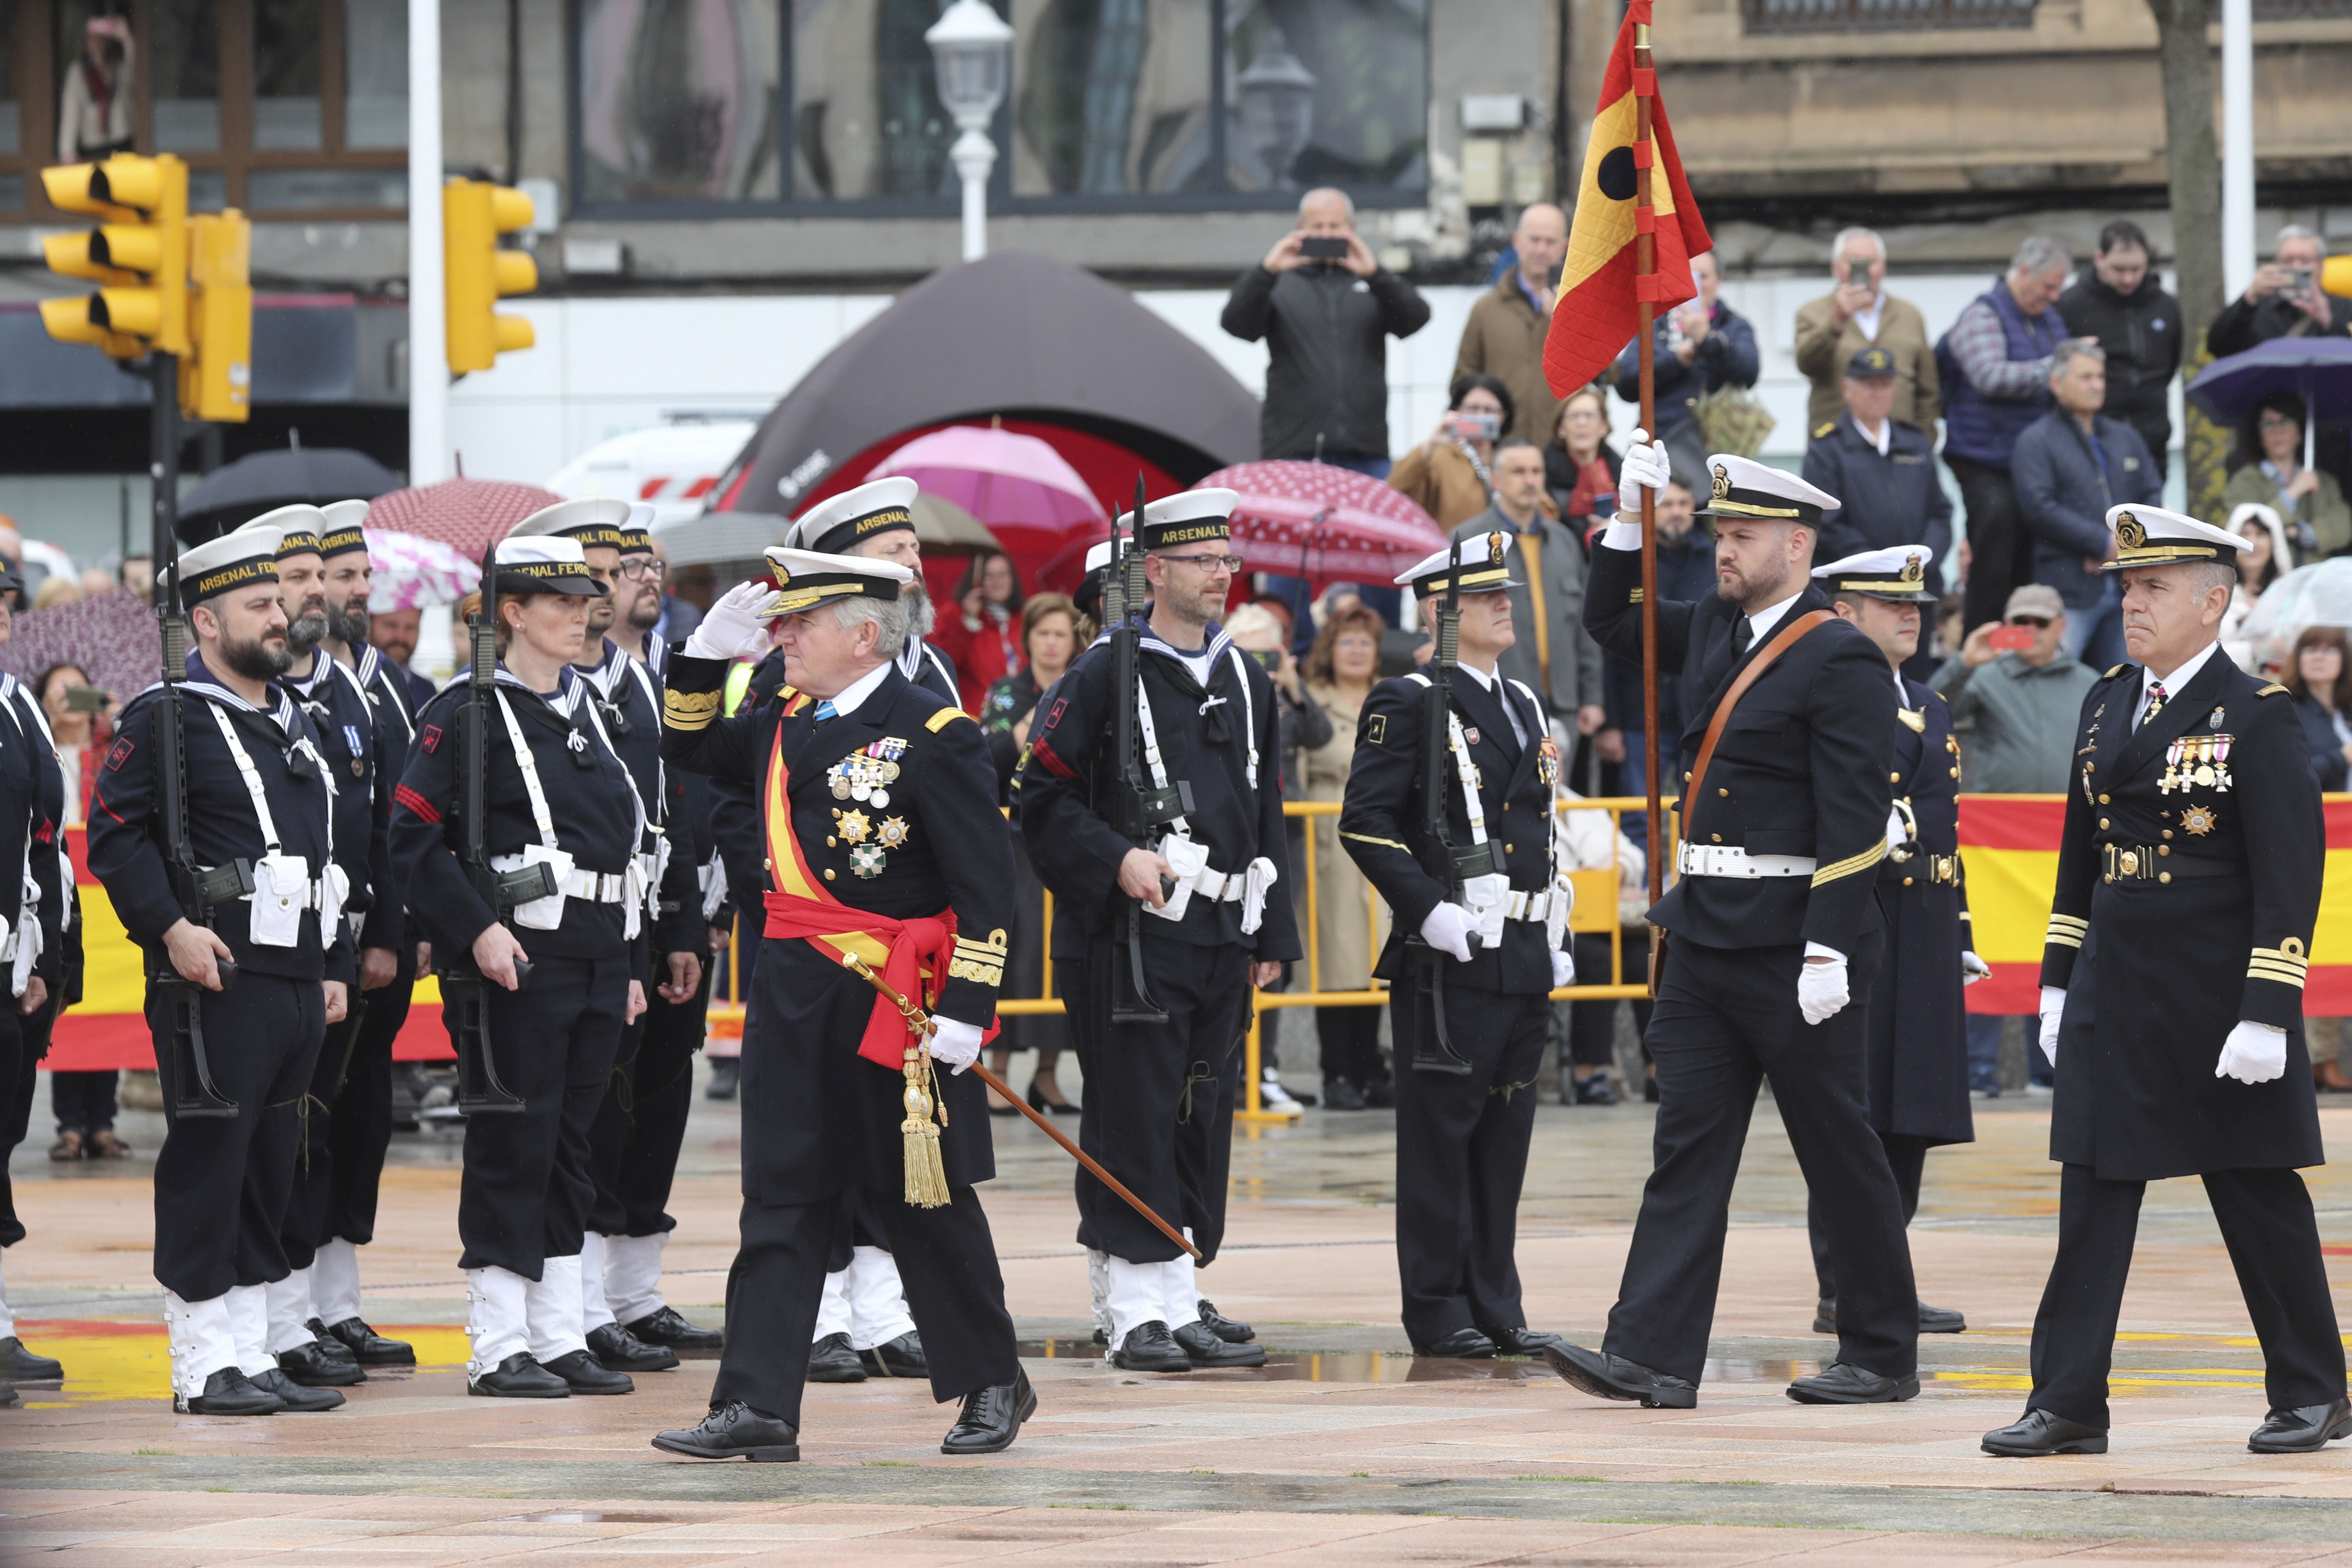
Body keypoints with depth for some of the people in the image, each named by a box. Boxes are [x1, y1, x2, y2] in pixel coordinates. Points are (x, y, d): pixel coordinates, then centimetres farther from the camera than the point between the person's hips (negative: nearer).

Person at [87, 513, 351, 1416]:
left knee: (271, 1171, 10)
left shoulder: (292, 721, 19)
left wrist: (334, 967, 19)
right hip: (215, 978, -8)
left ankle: (250, 1356, 15)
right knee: (207, 1165, -5)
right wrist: (172, 928, -22)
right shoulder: (165, 719, -6)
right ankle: (204, 1367, -1)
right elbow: (115, 833, -13)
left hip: (296, 983, 8)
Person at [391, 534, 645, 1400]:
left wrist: (627, 963, 16)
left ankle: (560, 1339, 13)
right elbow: (415, 837, -13)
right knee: (513, 1143, -5)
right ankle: (499, 1349, -1)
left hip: (596, 962, 7)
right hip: (518, 961, -7)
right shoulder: (468, 712, -7)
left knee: (570, 1145, 9)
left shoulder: (585, 708, 16)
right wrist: (477, 930, -21)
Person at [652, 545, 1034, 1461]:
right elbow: (687, 749, 26)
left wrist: (966, 1009, -17)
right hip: (791, 997, 6)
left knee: (924, 1204, 5)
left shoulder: (935, 734, -11)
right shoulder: (785, 723, 9)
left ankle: (993, 1384, 22)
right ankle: (758, 1408, 0)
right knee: (780, 1202, 2)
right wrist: (709, 652, 10)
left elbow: (987, 887, -12)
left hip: (895, 1005, -6)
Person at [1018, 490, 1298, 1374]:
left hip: (1221, 937, 7)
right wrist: (1117, 860, -20)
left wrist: (1271, 935, 16)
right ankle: (1141, 1313, -4)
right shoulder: (1106, 674, -5)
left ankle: (1181, 1303, 16)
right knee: (1134, 1123, -6)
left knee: (1203, 1120, 9)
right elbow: (1043, 797, -7)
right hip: (1133, 936, -7)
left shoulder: (1246, 679, 15)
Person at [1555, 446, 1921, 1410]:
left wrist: (1828, 953, -22)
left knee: (1840, 1153, 3)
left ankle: (1883, 1355, 14)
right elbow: (1610, 623, 28)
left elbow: (1855, 823, -17)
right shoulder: (1714, 631, 11)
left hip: (1793, 949, -8)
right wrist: (1631, 514, 13)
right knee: (1687, 1148, 1)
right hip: (1704, 937, 8)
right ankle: (1653, 1356, -4)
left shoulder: (1838, 661, -13)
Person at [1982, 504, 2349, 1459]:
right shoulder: (2107, 705, 10)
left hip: (2217, 1003, -6)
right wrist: (2059, 982, 13)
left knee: (2259, 1198, 4)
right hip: (2114, 1000, 6)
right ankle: (2069, 1405, 0)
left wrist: (2267, 1014, -18)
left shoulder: (2254, 716, -10)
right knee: (2093, 1195, 0)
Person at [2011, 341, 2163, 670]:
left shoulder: (2126, 438, 21)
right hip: (2068, 591, -6)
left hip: (2127, 590, 6)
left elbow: (2154, 496, 15)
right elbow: (2039, 508, -11)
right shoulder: (2036, 442, 1)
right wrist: (2105, 544, -13)